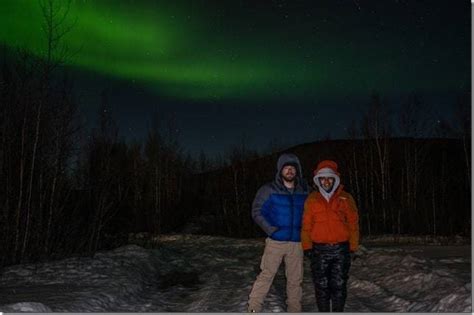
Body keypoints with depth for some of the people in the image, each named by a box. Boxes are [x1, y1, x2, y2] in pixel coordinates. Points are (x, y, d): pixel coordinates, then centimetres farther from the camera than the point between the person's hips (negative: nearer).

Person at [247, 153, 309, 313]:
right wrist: (271, 229, -11)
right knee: (266, 275, -4)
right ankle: (254, 308, 5)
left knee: (295, 279, 9)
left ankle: (294, 309, 22)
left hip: (297, 244, 3)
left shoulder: (304, 192, 7)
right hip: (275, 242, -3)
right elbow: (257, 211, -2)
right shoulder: (269, 190, -3)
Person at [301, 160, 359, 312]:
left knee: (339, 285, 5)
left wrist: (352, 247, 0)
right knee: (321, 286, 5)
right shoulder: (312, 199, 4)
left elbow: (353, 223, 5)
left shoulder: (346, 198, 4)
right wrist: (307, 246, -1)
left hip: (341, 249, 0)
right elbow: (306, 225, 5)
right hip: (319, 250, 0)